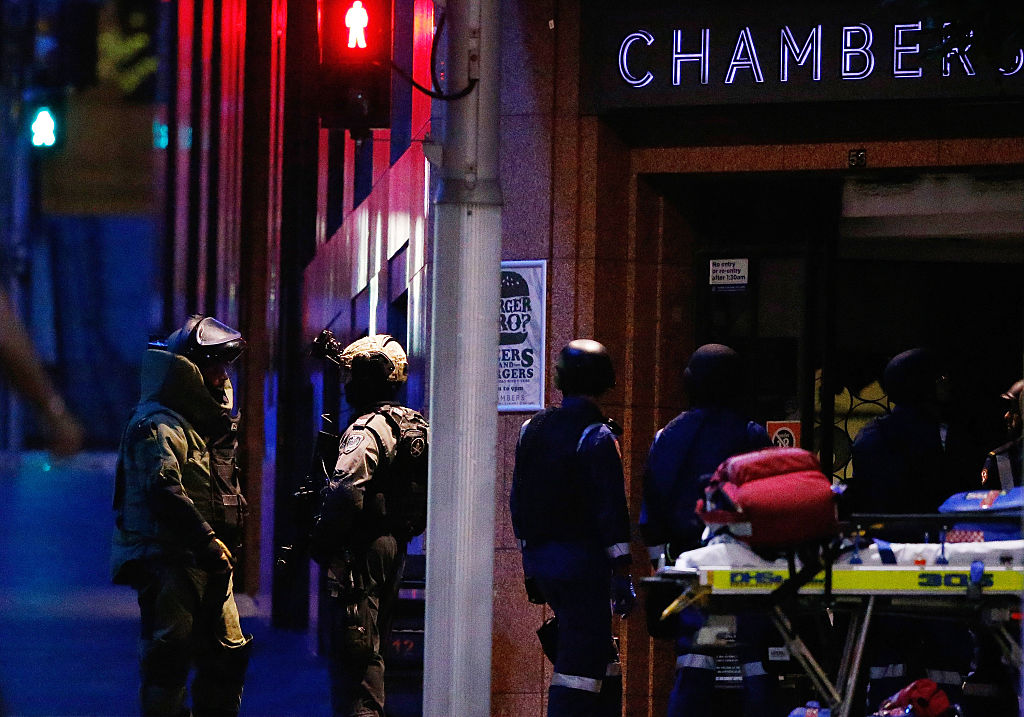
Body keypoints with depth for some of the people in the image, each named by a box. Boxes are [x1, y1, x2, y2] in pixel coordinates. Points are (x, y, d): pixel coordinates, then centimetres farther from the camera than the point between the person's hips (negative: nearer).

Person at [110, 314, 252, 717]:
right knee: (169, 656, -11)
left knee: (227, 653, 10)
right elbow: (164, 490, -24)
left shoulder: (204, 423, 21)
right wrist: (209, 541, -26)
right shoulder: (157, 426, -12)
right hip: (168, 560, -10)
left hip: (208, 564, 10)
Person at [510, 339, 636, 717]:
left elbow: (518, 501, 16)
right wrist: (622, 575, -13)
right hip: (583, 561, -8)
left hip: (540, 557, 8)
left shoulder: (532, 429, 11)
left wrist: (530, 568, 22)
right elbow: (611, 510, -15)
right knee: (579, 662, -7)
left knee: (602, 657, 17)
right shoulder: (597, 437, -11)